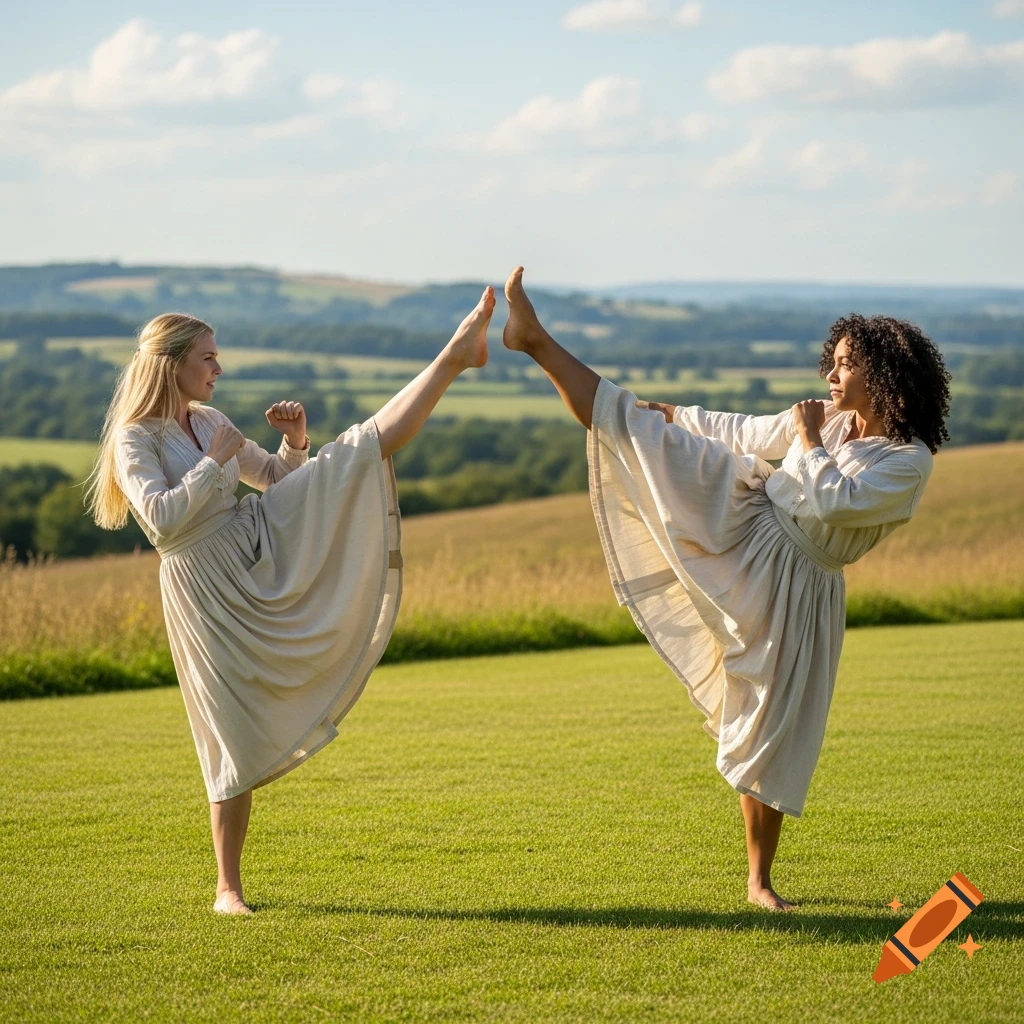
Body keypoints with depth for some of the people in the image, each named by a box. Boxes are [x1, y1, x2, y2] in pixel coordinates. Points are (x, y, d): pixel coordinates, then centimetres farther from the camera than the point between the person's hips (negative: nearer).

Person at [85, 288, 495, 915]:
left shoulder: (209, 422, 9)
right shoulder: (135, 440, -12)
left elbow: (277, 478, 19)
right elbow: (161, 518, -26)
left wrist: (296, 441, 0)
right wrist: (216, 463, -19)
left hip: (263, 545, 6)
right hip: (207, 587, -6)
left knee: (362, 450, -4)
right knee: (237, 732, -3)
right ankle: (229, 888, 7)